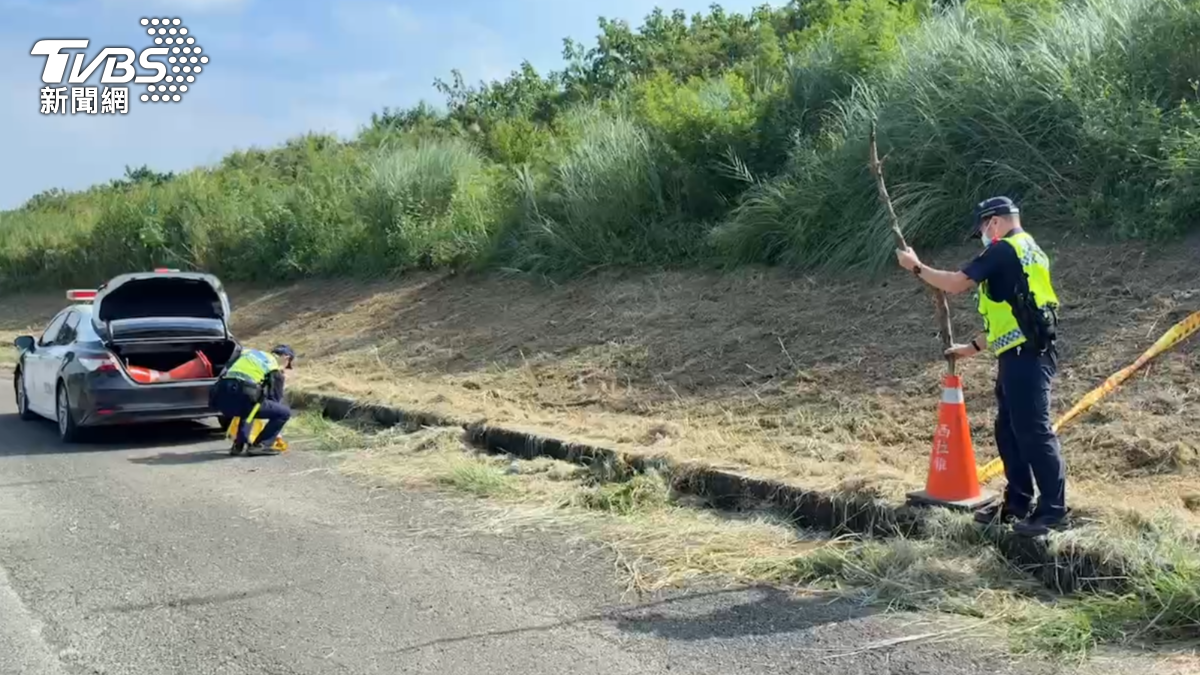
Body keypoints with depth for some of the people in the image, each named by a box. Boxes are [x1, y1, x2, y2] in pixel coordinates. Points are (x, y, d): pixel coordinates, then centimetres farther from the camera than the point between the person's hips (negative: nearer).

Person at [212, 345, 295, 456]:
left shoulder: (250, 353, 30)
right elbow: (276, 399, 16)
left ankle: (238, 445, 23)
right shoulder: (275, 370, 11)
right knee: (285, 412, 6)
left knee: (247, 409, 40)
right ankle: (260, 445, 2)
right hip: (241, 399, -7)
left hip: (221, 399, 7)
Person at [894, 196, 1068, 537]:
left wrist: (916, 266, 2)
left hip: (1025, 357, -10)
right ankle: (1018, 503, 21)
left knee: (1034, 432, -8)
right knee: (1008, 430, 14)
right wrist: (973, 347, 28)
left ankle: (1052, 510, -4)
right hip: (1022, 356, 10)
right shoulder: (1027, 253, 23)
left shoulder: (1004, 250, -9)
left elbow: (956, 283, -12)